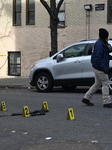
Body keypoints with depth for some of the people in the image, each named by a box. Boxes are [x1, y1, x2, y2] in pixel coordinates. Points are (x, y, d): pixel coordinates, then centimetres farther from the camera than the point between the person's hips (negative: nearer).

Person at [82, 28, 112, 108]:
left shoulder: (103, 44, 12)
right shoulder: (99, 45, -20)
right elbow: (98, 58, -25)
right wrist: (104, 68, -25)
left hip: (98, 68, 10)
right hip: (99, 68, -10)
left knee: (97, 84, 17)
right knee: (105, 84, -3)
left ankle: (86, 98, 23)